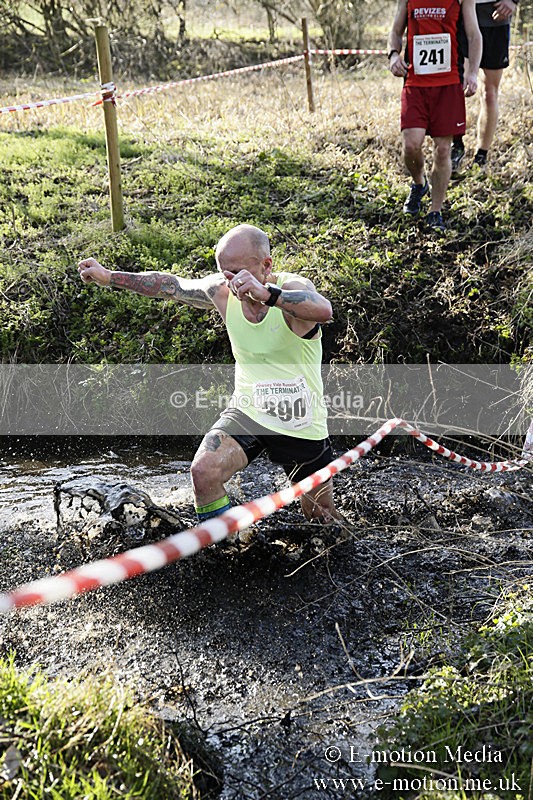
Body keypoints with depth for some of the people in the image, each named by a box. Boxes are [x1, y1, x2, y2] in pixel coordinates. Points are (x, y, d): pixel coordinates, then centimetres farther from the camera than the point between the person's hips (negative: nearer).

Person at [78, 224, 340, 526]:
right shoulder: (222, 291, -7)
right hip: (247, 412, 3)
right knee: (204, 470, -24)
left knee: (323, 515, 11)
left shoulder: (293, 288, -21)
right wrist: (109, 277, 10)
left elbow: (324, 311, -44)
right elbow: (170, 285, 8)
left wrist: (266, 294, -58)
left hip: (302, 423, -2)